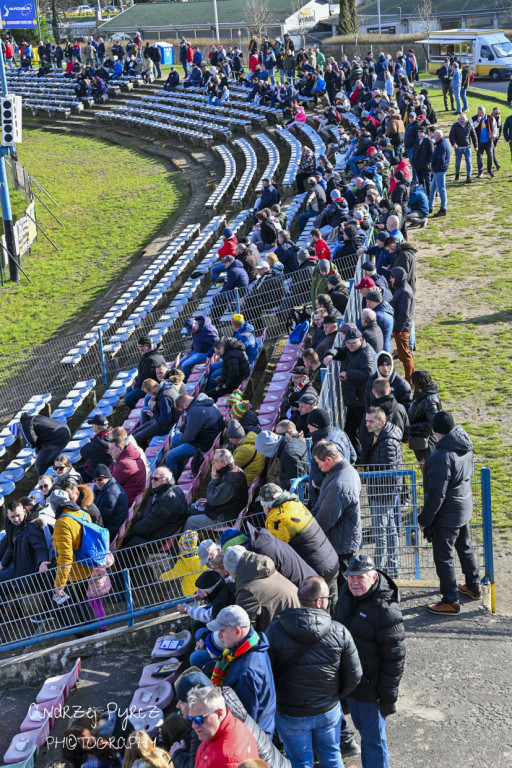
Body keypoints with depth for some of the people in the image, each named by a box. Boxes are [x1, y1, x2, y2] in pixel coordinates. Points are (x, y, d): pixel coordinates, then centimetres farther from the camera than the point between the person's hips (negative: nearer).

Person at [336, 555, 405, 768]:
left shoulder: (385, 610, -27)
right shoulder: (347, 592, -3)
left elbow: (395, 658, -21)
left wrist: (389, 696, -17)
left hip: (371, 686, -7)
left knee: (373, 738, 6)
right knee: (362, 728, 24)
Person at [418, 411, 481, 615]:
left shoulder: (441, 457, -30)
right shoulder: (465, 448, -3)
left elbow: (436, 495, -26)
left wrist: (424, 520, -15)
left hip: (447, 515, -9)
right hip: (465, 508, 9)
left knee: (444, 557, 4)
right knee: (465, 548, 26)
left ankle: (450, 602, 14)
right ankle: (473, 587, 42)